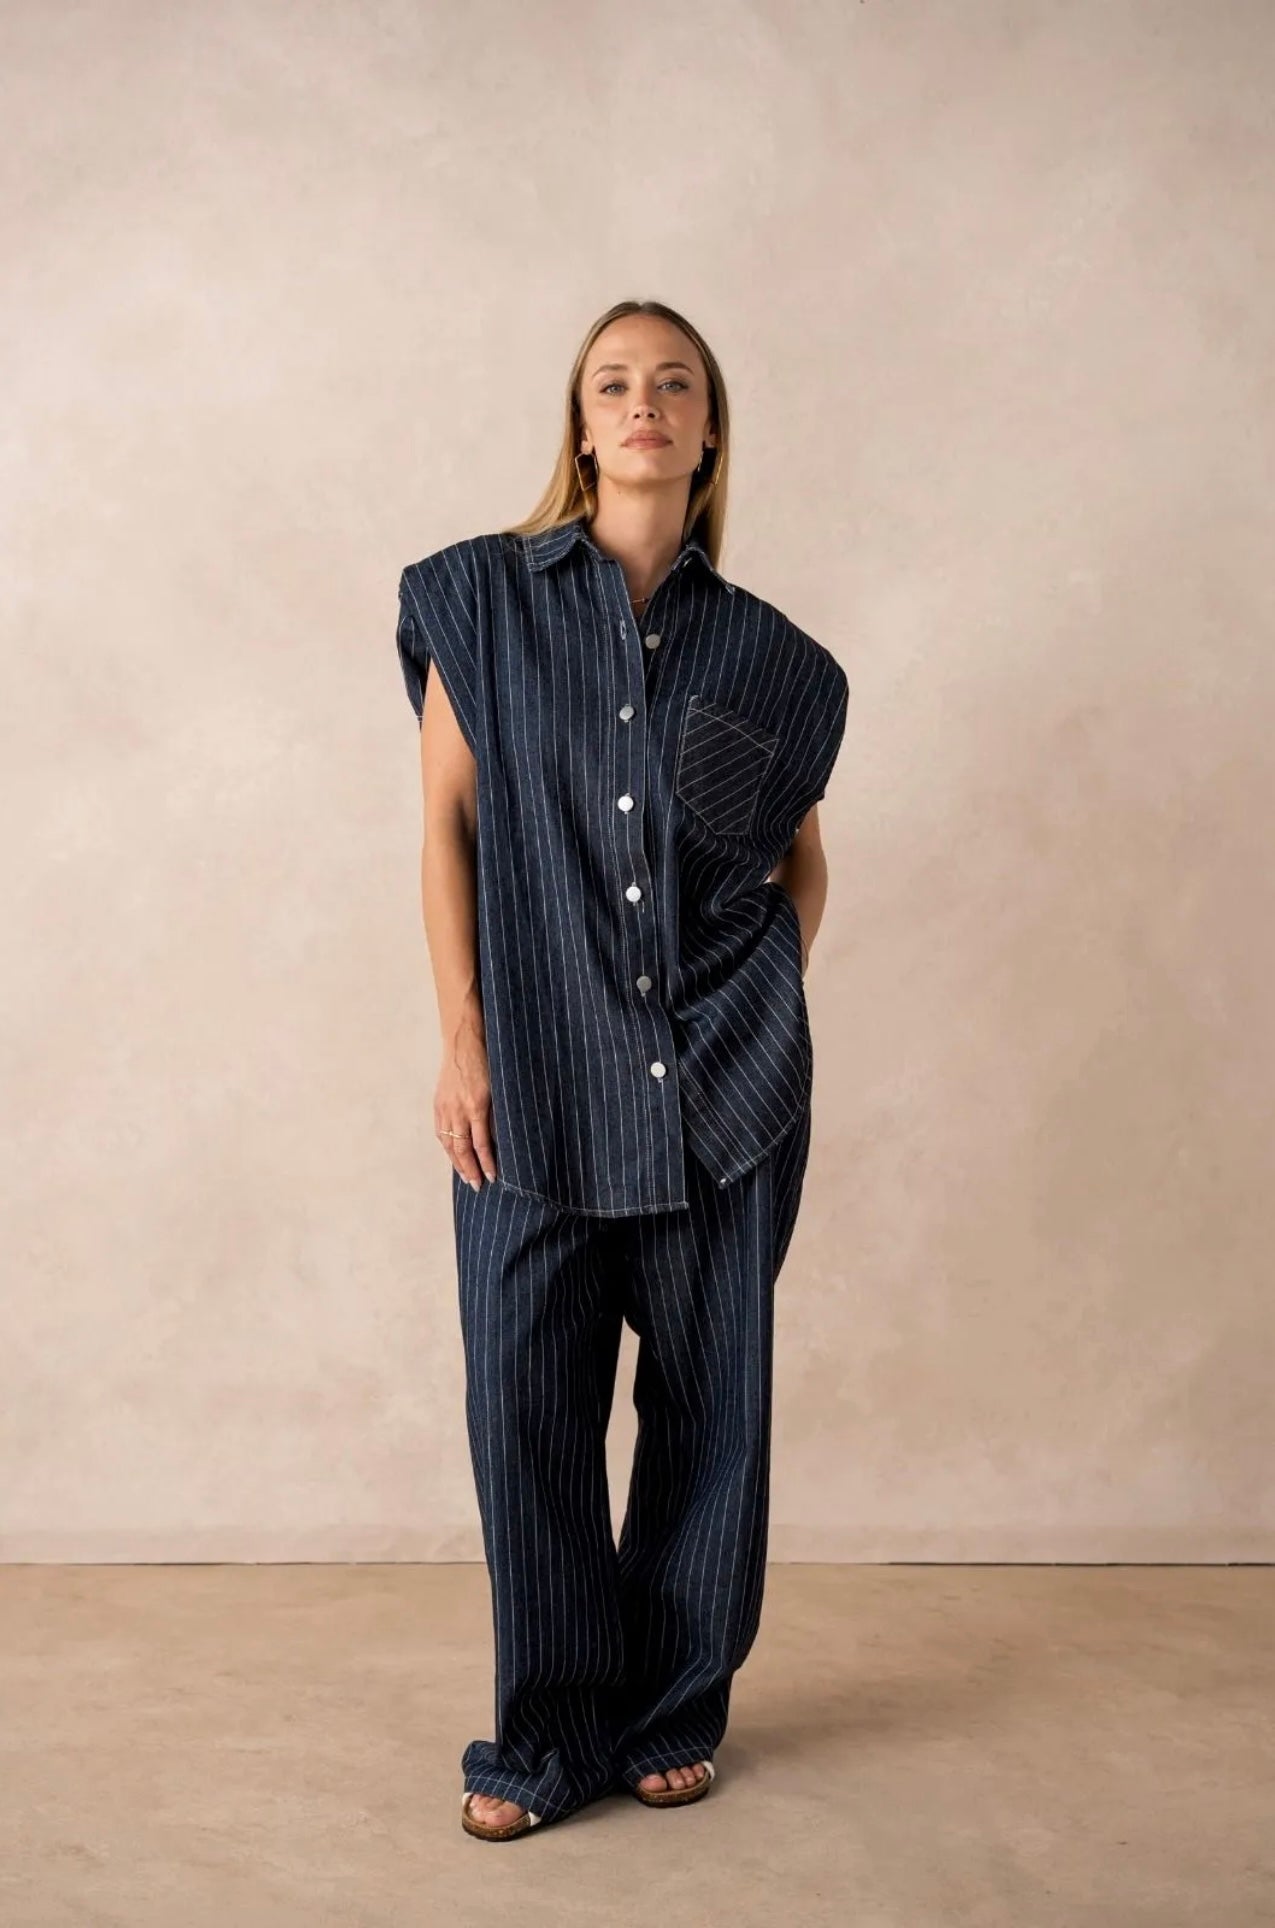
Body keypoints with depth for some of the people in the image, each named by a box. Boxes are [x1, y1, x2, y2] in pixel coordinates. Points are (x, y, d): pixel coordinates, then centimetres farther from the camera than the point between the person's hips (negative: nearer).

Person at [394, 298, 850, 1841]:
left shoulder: (767, 654, 7)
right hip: (537, 1077, -1)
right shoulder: (483, 599, 3)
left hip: (726, 1085, 1)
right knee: (526, 1402, 1)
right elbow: (448, 829, 1)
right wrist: (463, 1040, -5)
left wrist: (773, 1003, 4)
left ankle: (675, 1713, 25)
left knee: (709, 1399, 7)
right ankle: (548, 1736, 19)